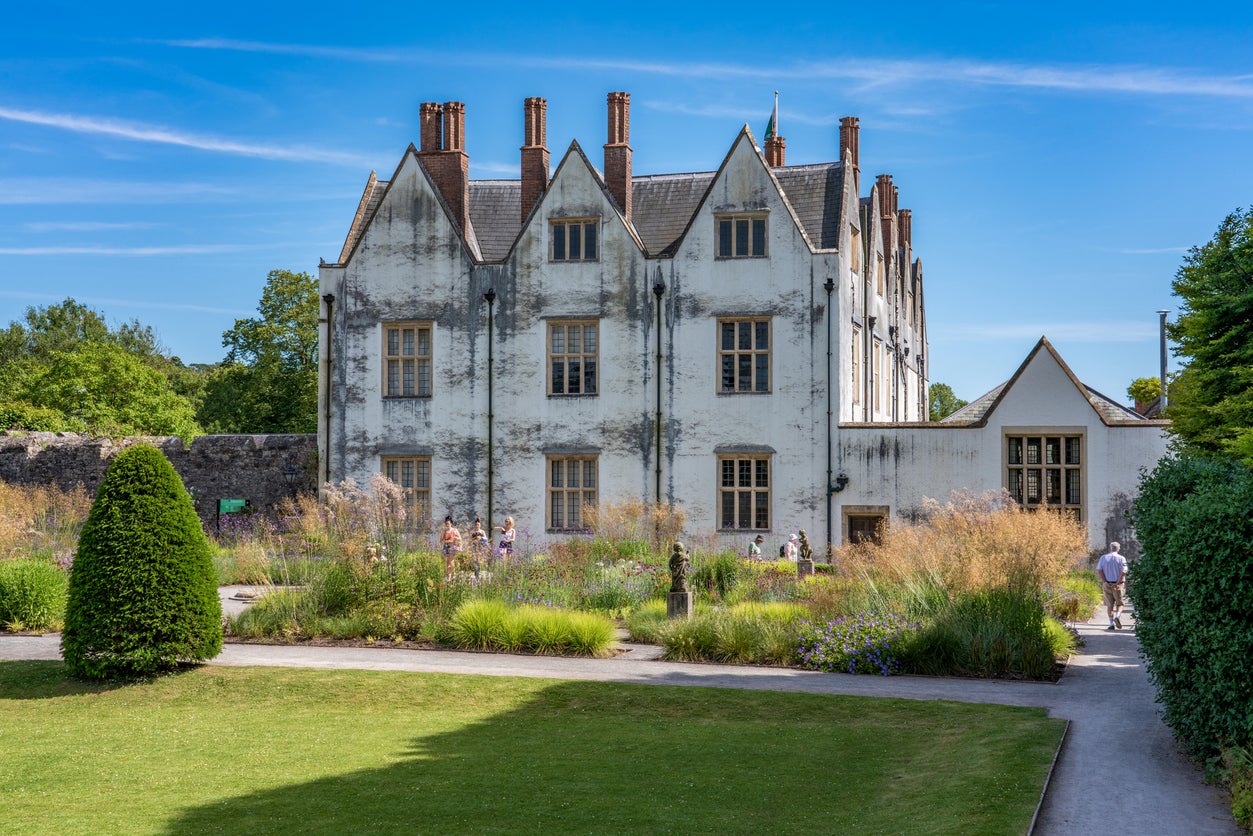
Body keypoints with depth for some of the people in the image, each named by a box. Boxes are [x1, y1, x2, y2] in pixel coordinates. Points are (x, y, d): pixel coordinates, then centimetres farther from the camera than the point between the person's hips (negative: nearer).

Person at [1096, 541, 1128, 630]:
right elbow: (1123, 572, -13)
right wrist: (1117, 583, -13)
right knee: (1119, 604, 11)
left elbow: (1099, 570, -5)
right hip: (1117, 585, -1)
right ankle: (1117, 617, -15)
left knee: (1109, 605, 7)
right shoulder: (1121, 558, -2)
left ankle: (1111, 624, 2)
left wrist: (1104, 582, -9)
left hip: (1106, 584, 1)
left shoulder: (1103, 557, 4)